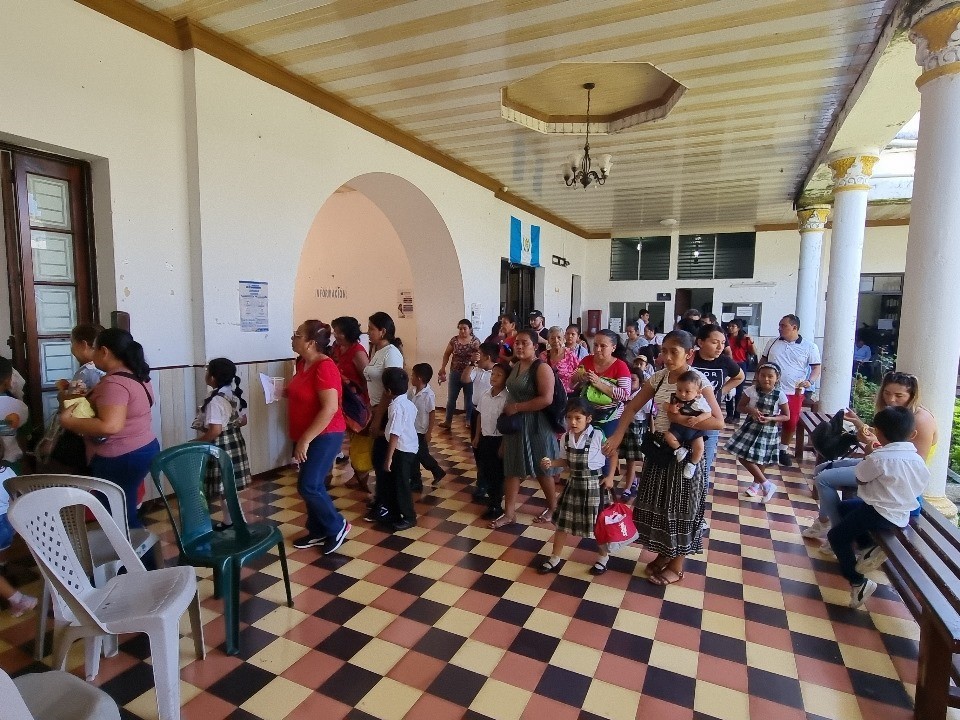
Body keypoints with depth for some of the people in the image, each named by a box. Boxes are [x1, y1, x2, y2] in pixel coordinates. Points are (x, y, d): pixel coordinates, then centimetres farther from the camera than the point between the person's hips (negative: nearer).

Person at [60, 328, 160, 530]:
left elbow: (110, 426, -32)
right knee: (126, 513, 19)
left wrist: (69, 421, -19)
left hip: (120, 459, -10)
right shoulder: (138, 376, 8)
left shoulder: (114, 383, -22)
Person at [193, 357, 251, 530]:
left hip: (220, 446, -9)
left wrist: (196, 442, -14)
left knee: (223, 486, 4)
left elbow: (215, 431, -26)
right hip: (235, 442, 9)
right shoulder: (235, 394, 3)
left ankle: (229, 521, 16)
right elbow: (243, 421, 10)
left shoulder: (216, 400, -22)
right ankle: (233, 519, 29)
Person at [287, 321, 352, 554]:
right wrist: (287, 392, 4)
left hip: (324, 436, -9)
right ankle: (318, 532, 28)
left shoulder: (324, 367, -22)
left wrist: (306, 439, -26)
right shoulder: (302, 363, 7)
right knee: (312, 485, 15)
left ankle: (337, 526, 11)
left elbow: (330, 408, -27)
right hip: (305, 436, 9)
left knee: (308, 486, -9)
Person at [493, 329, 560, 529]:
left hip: (536, 424, -7)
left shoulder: (542, 368, -15)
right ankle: (509, 513, 16)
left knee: (542, 469, 8)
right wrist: (509, 408, 5)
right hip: (515, 423, 8)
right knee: (511, 468, 8)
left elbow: (546, 399, -24)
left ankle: (553, 507, 29)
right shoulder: (515, 367, 9)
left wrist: (517, 407, -20)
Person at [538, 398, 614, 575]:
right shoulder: (566, 438, -4)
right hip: (573, 483, 5)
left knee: (597, 522, 8)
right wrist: (551, 463, -10)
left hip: (593, 484, -4)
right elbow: (566, 462, 7)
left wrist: (610, 477, -10)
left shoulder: (597, 436, -18)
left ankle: (603, 555, 35)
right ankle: (555, 558, 27)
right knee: (562, 521, 11)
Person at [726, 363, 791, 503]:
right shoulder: (751, 390, -11)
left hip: (769, 430, -2)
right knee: (743, 456, 0)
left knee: (760, 459, 7)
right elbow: (740, 406, 0)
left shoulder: (780, 394, -13)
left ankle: (757, 484, 30)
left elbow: (786, 416, -6)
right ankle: (767, 485, 16)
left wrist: (770, 419, -21)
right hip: (751, 427, 2)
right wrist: (751, 410, -21)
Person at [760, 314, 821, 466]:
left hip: (794, 393, -1)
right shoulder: (773, 343, 6)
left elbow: (816, 368, -2)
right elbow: (762, 362, 14)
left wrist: (810, 381, -20)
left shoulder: (809, 347, -2)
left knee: (791, 423, 4)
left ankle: (783, 450, 23)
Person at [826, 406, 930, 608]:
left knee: (836, 536, 0)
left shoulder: (879, 458, -22)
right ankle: (869, 545, 16)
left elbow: (860, 479, -7)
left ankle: (858, 582, -3)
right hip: (902, 514, 9)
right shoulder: (917, 459, 1)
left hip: (882, 513, -9)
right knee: (845, 506, 26)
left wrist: (869, 454, 5)